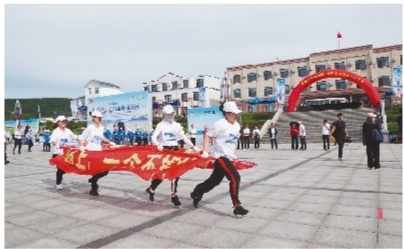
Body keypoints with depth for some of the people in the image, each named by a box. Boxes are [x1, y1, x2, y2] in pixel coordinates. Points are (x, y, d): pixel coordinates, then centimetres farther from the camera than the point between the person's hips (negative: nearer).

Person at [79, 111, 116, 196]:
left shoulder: (101, 127, 6)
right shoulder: (90, 128, -11)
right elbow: (81, 138, -7)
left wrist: (109, 142, 13)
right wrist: (81, 146, -22)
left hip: (99, 151, 6)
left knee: (105, 170, 1)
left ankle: (93, 179, 28)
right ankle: (94, 190, 14)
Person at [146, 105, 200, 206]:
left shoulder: (177, 125, 10)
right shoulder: (161, 125, -3)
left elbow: (184, 138, 7)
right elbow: (153, 137, -13)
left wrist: (193, 146, -4)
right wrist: (158, 145, -34)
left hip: (175, 150, 4)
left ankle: (174, 195, 13)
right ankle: (151, 189, 24)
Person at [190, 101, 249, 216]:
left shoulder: (237, 125, 8)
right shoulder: (220, 124, -16)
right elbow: (207, 136, -13)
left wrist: (232, 154, 16)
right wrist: (205, 152, -18)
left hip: (227, 157, 9)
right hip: (220, 156, -9)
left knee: (215, 180, 17)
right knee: (235, 178, -16)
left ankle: (197, 193, 37)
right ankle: (236, 206, -6)